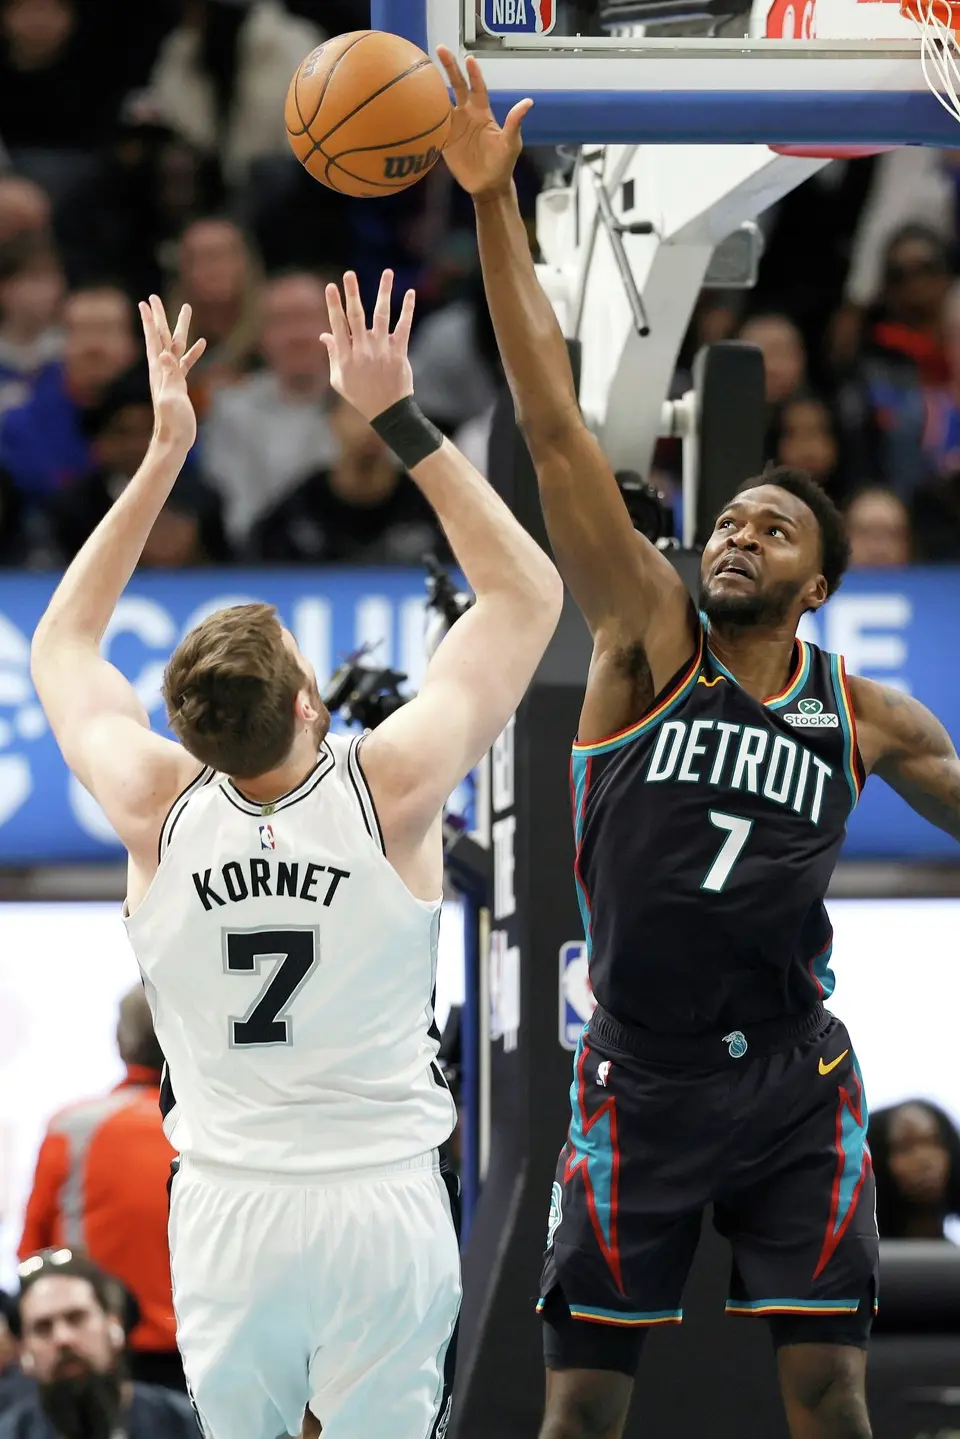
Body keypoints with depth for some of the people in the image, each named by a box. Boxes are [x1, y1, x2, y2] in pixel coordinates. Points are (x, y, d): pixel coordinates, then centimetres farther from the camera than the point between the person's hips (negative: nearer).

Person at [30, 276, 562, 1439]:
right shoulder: (390, 791, -12)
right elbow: (528, 592, 0)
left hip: (224, 1208, 2)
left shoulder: (159, 809, -7)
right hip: (385, 1204, -2)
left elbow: (61, 643, 14)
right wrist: (399, 420, -1)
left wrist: (164, 454, 11)